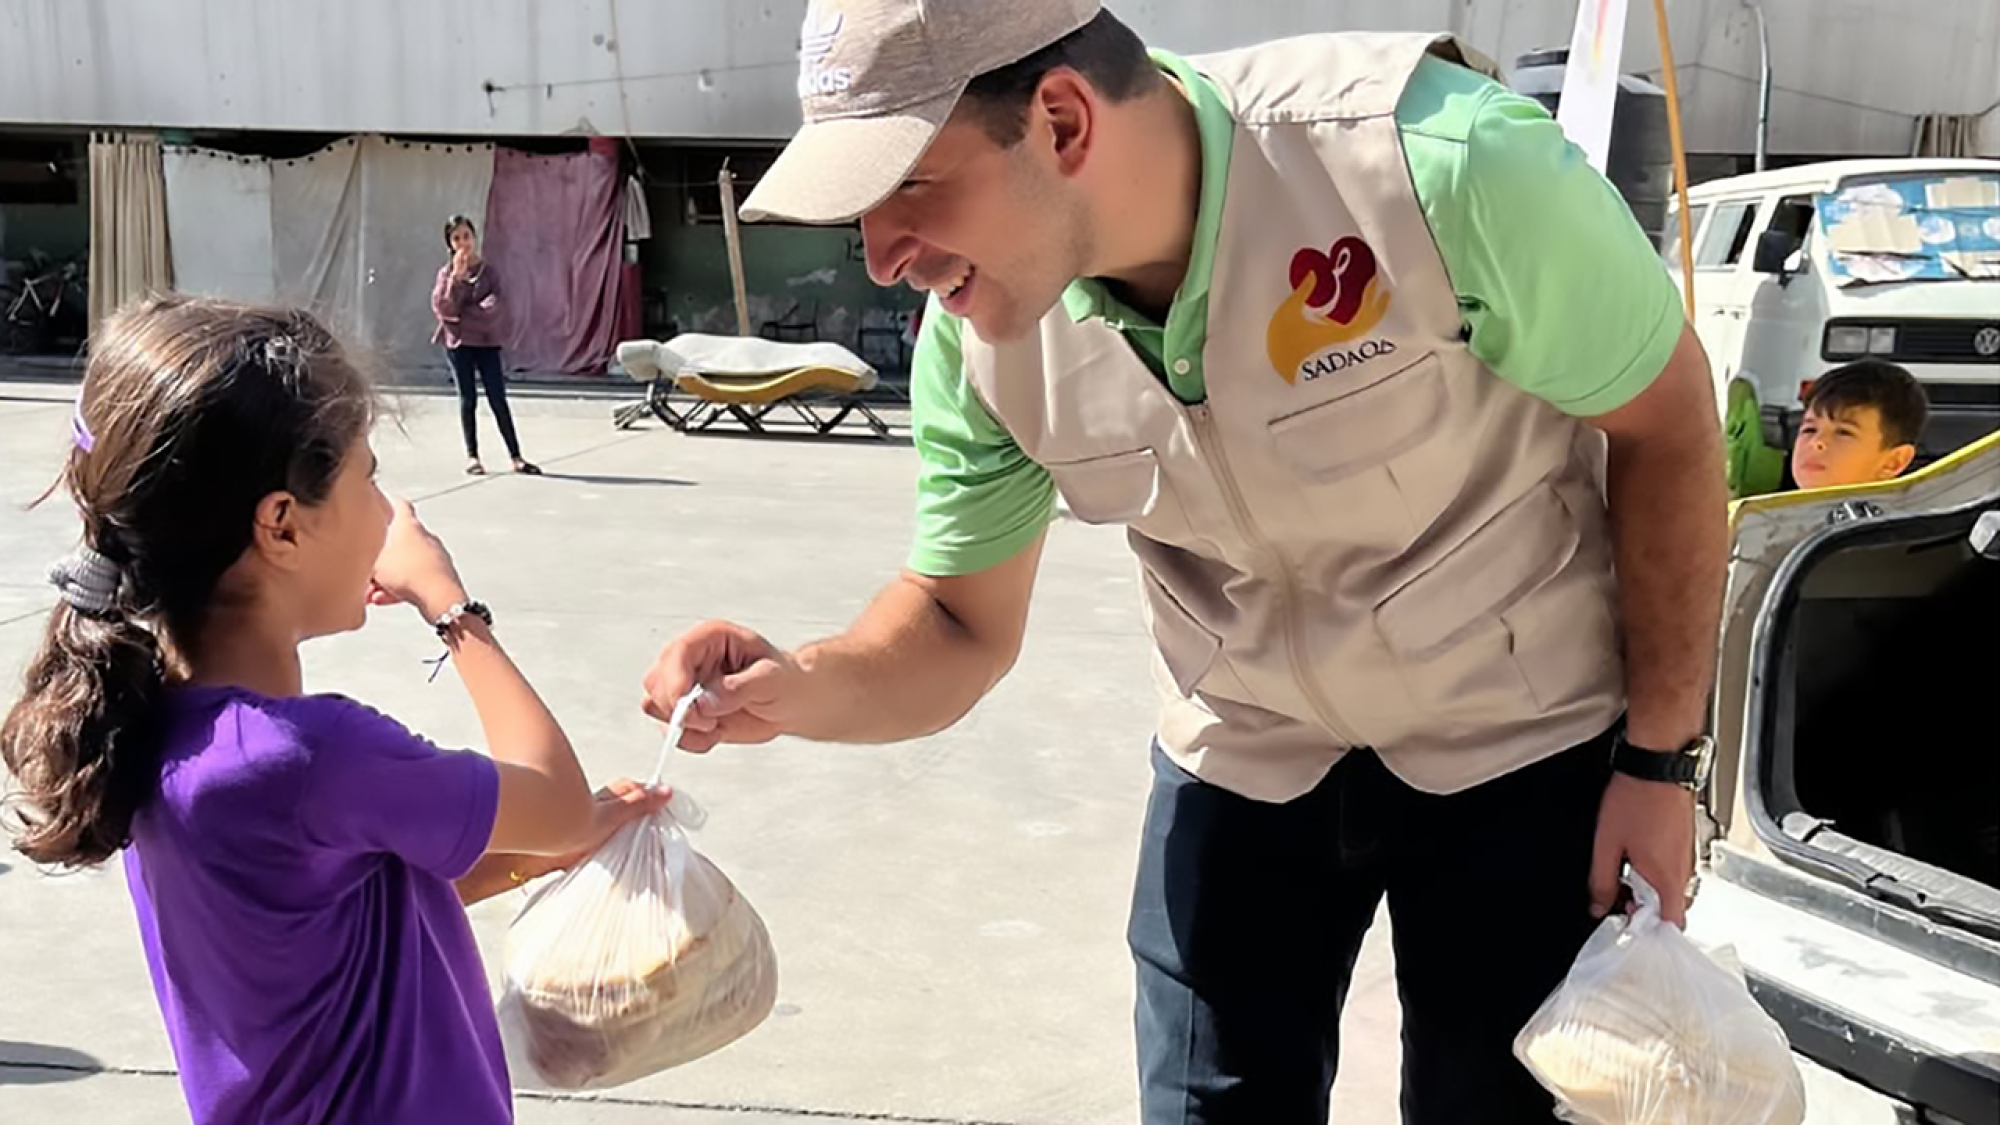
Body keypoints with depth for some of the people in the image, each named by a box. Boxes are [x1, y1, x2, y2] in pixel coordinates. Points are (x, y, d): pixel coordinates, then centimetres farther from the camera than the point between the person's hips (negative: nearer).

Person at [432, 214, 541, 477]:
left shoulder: (488, 271, 3)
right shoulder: (447, 273, 4)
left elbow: (490, 309, -9)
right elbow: (443, 308, -11)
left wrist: (460, 315, -12)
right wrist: (457, 277, -17)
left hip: (486, 341, 0)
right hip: (459, 342, 0)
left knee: (498, 399, -2)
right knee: (468, 399, 4)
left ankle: (516, 457, -1)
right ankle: (472, 456, 12)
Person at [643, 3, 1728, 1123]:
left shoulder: (1446, 162, -31)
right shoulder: (978, 339, -17)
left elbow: (1669, 422, -15)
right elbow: (962, 624, -4)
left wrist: (1661, 759, -13)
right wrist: (804, 688, -25)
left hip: (1521, 739, -2)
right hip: (1248, 754, 3)